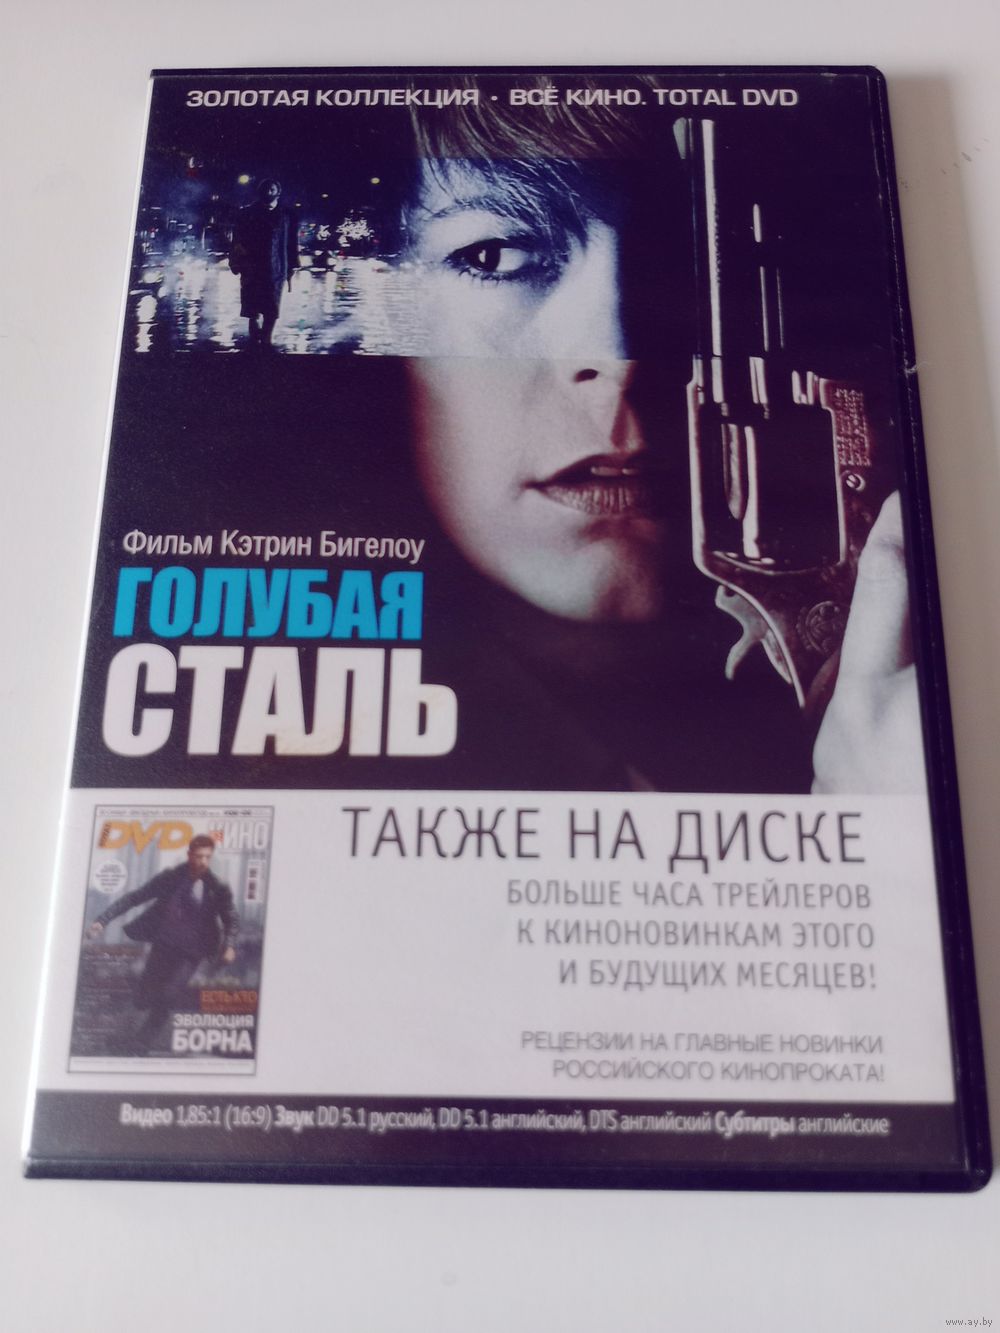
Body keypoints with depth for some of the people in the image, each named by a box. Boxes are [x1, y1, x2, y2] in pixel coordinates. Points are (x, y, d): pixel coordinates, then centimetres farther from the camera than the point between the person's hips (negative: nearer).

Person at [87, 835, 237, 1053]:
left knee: (165, 998, -14)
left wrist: (229, 945, -17)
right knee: (142, 1000, 4)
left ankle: (140, 1044, 8)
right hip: (163, 945, 2)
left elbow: (231, 920, 1)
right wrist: (102, 920, -15)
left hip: (191, 953, -2)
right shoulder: (170, 878, -9)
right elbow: (134, 898, -7)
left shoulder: (218, 888, -10)